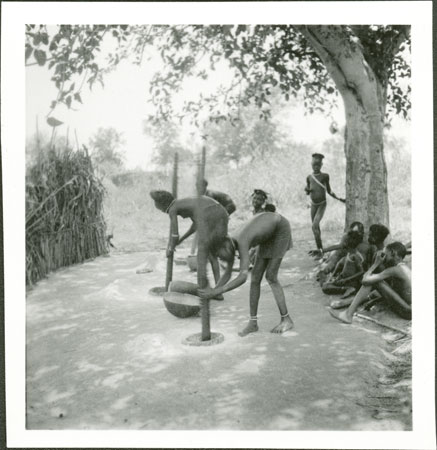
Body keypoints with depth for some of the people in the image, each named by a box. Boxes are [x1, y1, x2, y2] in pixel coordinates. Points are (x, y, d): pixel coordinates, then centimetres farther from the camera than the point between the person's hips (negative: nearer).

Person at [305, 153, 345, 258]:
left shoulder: (325, 176, -4)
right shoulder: (309, 177, 5)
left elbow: (329, 191, 5)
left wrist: (339, 199, -3)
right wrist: (307, 190, -8)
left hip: (322, 204, -5)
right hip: (313, 204, 5)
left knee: (315, 225, -20)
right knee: (316, 226, 10)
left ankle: (319, 250, -16)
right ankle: (320, 249, 23)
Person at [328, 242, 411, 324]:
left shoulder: (396, 270, -17)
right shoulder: (404, 267, 12)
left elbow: (365, 280, -18)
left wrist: (376, 263, -6)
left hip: (407, 311, -9)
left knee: (373, 281, -13)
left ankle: (348, 315, -12)